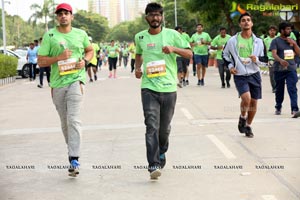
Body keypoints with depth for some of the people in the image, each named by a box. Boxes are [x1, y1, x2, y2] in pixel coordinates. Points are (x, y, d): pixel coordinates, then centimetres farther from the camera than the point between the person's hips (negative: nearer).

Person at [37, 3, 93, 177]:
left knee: (74, 120, -15)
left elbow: (90, 50, 23)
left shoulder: (81, 34, 7)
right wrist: (59, 58, -16)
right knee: (65, 122, 12)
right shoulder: (49, 36, 2)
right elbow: (41, 61, 0)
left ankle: (74, 160, -19)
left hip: (76, 80, -2)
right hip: (57, 83, 2)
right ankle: (72, 149, 34)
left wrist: (84, 61, 1)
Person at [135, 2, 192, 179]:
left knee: (165, 128, 12)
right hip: (149, 88, 0)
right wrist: (137, 68, 9)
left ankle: (161, 153, 40)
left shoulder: (172, 34, 1)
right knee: (152, 126, -13)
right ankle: (153, 165, -17)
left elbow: (189, 53, 2)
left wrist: (174, 49, -16)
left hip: (169, 88, 0)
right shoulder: (140, 37, 8)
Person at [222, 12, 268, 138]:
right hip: (240, 76, -3)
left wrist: (257, 59, -15)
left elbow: (265, 59, 6)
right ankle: (242, 117, 7)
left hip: (254, 74, 3)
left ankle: (248, 126, 27)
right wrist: (230, 66, -1)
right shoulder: (233, 41, -3)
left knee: (253, 102, 7)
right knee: (246, 98, -24)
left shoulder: (258, 41, 0)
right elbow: (225, 54, 14)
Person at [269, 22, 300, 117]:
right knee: (279, 90, 10)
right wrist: (280, 60, -35)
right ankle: (278, 108, 28)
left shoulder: (292, 41, 14)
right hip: (279, 70, -2)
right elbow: (274, 54, -15)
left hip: (291, 69, 2)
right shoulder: (276, 41, -2)